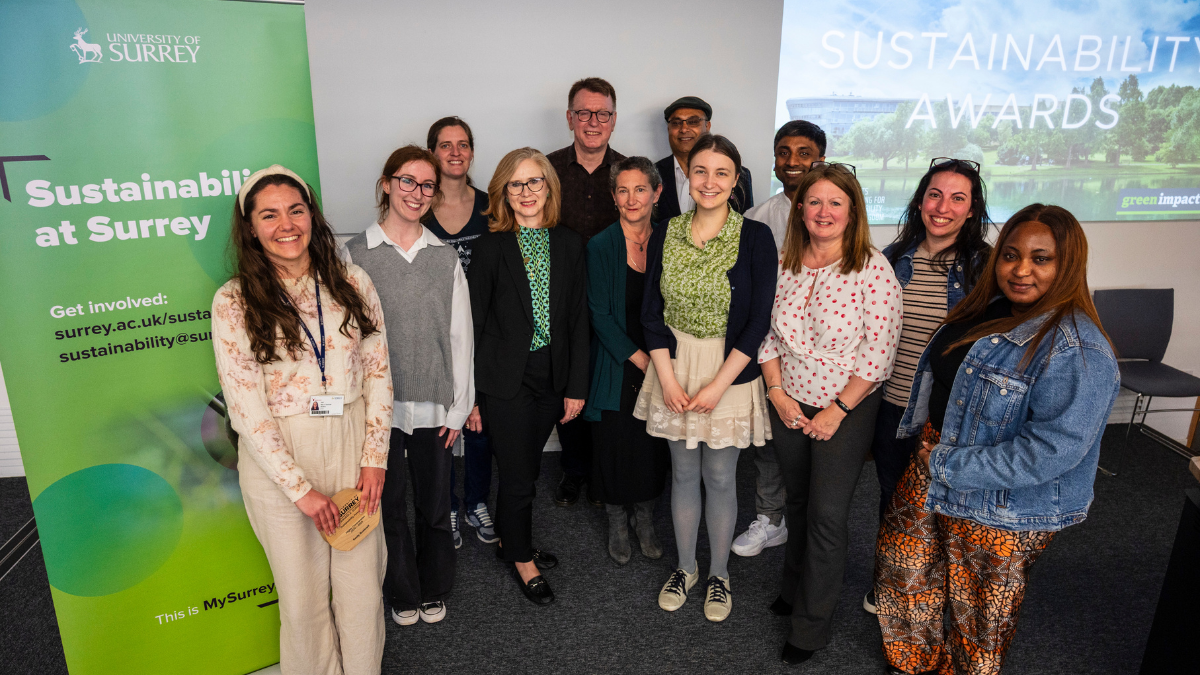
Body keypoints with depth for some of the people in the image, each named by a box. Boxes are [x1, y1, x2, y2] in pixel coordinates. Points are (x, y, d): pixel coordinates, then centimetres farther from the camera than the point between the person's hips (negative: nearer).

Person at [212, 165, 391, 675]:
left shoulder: (352, 283, 0)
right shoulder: (234, 302, -7)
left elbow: (378, 371, 2)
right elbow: (245, 407, -10)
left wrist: (374, 457, -3)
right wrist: (300, 488, -11)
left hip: (351, 448, 2)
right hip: (277, 457, -2)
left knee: (361, 587, 11)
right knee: (303, 596, 11)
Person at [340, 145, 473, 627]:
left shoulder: (445, 257, 5)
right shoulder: (355, 253, -2)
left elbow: (460, 335, 5)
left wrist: (459, 405, 3)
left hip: (435, 404, 2)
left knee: (435, 505, 12)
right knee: (389, 504, 11)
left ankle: (434, 590, 36)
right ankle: (403, 593, 35)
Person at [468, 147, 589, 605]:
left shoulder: (569, 245, 3)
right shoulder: (491, 247, -7)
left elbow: (578, 320, 4)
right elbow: (474, 321, -6)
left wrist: (576, 386, 1)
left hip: (552, 377, 4)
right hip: (505, 379, -3)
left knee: (526, 466, 16)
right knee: (518, 475, 5)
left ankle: (511, 543, 40)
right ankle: (522, 559, 29)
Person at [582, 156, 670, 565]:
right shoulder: (601, 247, -8)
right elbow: (601, 315, -10)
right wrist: (639, 358, -14)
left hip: (659, 364, 3)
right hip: (616, 366, -3)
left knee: (654, 445, 11)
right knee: (615, 443, 6)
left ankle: (645, 522, 33)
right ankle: (617, 525, 29)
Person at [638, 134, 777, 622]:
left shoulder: (755, 237, -9)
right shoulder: (664, 235, 1)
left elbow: (759, 320, -11)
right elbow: (652, 312, 1)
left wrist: (717, 385, -14)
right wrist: (667, 378, -8)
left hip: (730, 373, -2)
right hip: (674, 369, 3)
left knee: (720, 477, 9)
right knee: (683, 473, 14)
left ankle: (719, 573, 31)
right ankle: (685, 567, 34)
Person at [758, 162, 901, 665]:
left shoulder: (873, 269, -14)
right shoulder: (784, 264, -1)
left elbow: (879, 353, -14)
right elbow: (767, 333, 5)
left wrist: (837, 410, -14)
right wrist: (778, 393, -4)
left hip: (846, 409, -4)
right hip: (789, 404, 4)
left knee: (827, 513, 2)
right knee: (797, 500, 19)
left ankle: (812, 625, 21)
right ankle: (794, 587, 42)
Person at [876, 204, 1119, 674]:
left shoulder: (1078, 352, -25)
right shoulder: (989, 309, 1)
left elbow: (1050, 451, -30)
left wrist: (947, 464, -24)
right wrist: (928, 451, 9)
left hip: (997, 509, -8)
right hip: (933, 470, 8)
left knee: (977, 608, 15)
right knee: (902, 563, 22)